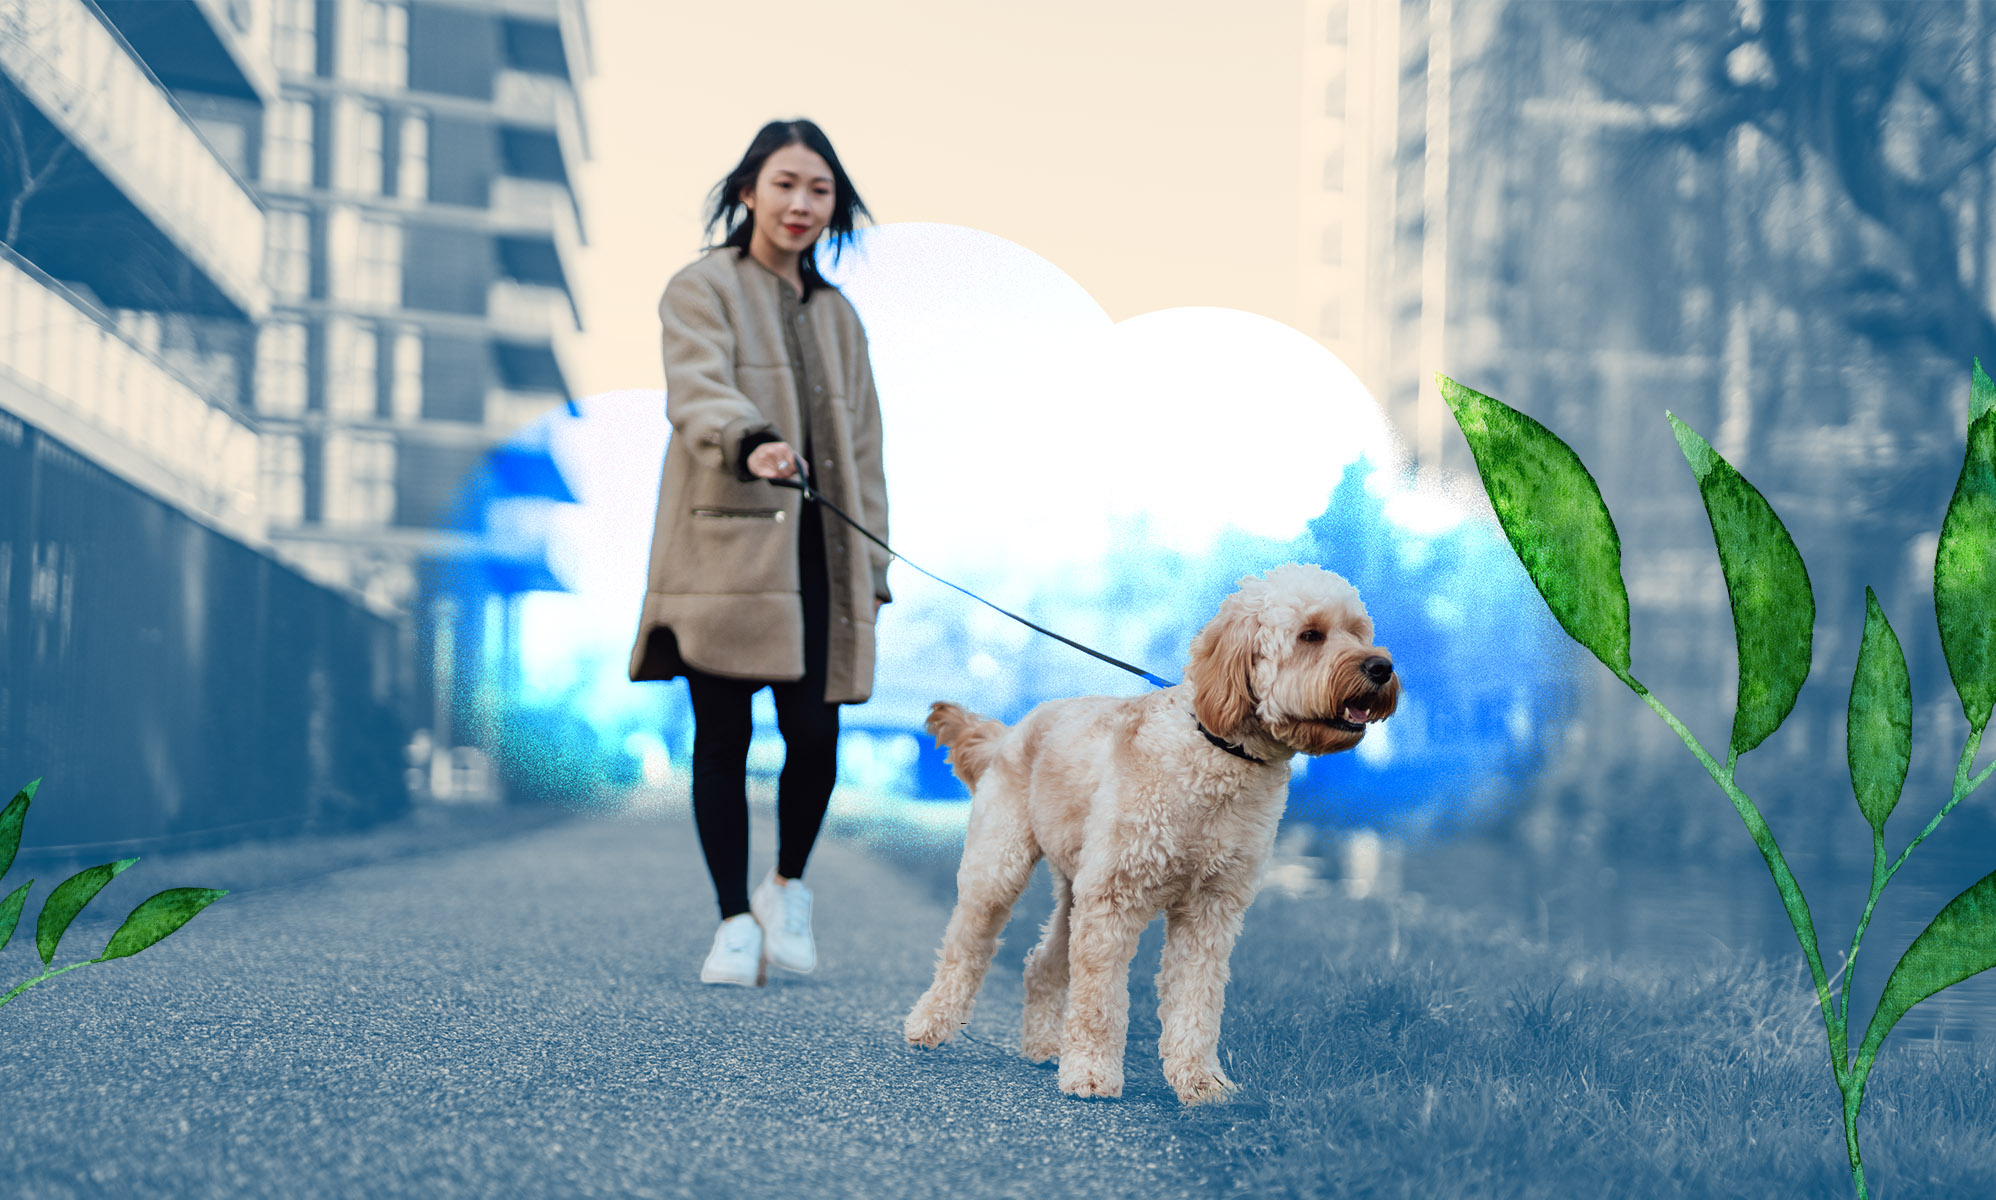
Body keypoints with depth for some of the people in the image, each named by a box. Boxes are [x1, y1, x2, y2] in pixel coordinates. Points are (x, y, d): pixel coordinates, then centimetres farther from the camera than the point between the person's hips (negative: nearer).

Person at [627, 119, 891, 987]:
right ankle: (735, 921, 11)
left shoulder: (836, 315, 21)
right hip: (725, 548, -4)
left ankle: (789, 885, 20)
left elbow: (860, 445, 20)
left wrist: (872, 563, 12)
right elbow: (698, 390, -16)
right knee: (723, 740, -1)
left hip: (814, 554, 4)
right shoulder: (701, 289, 3)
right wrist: (751, 443, -37)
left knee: (814, 735, -5)